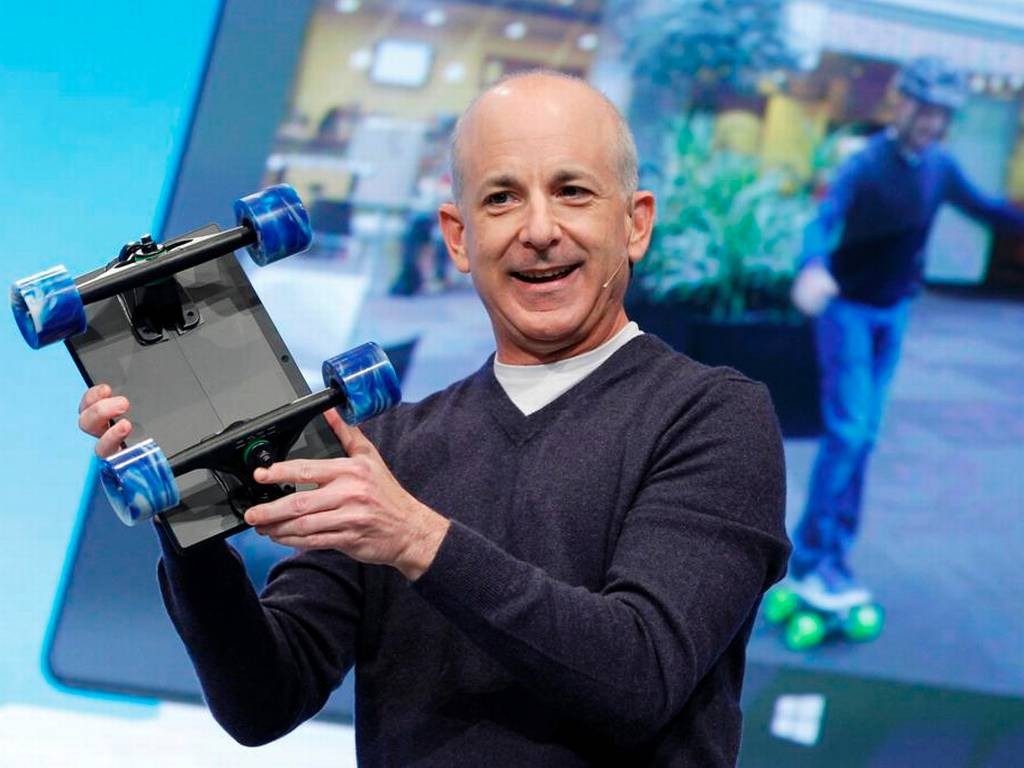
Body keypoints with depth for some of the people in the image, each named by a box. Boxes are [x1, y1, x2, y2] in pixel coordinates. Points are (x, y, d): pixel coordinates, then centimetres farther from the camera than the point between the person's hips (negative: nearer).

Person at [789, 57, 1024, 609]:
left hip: (893, 312, 6)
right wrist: (814, 267, -57)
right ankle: (809, 560, -8)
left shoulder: (939, 167, -3)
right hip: (848, 308, -6)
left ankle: (835, 550, 19)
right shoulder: (867, 164, -23)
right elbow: (824, 218, -38)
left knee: (863, 435, 10)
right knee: (847, 430, -14)